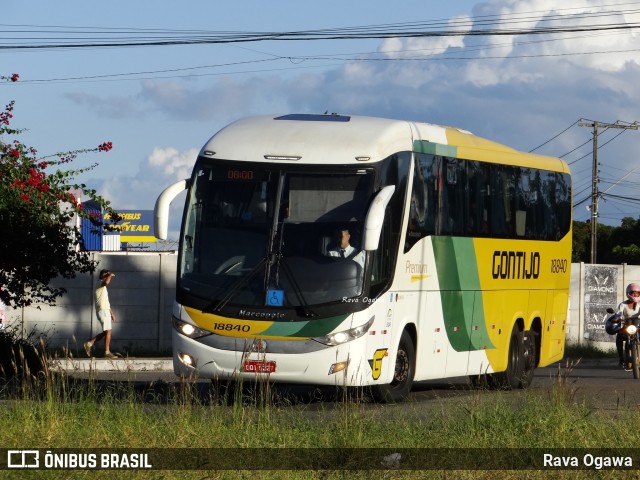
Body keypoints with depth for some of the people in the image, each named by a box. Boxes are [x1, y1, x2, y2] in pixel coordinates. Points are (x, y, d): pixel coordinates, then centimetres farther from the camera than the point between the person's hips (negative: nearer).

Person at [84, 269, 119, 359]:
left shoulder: (103, 287, 23)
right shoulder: (101, 283, -7)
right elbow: (106, 282, -34)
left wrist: (111, 313, 25)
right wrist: (110, 275, -15)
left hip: (105, 311, 10)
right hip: (103, 311, -10)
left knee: (106, 332, 11)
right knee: (108, 331, -8)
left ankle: (90, 343, 12)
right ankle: (107, 352, -8)